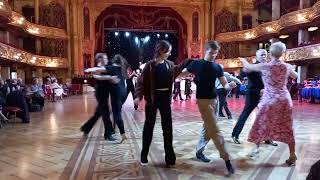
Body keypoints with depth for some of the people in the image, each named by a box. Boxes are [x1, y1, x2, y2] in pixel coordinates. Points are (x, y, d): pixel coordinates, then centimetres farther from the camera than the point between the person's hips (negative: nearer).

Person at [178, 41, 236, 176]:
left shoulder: (218, 67, 6)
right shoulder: (196, 64, -5)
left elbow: (224, 84, 3)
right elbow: (181, 75, 1)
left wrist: (230, 85, -18)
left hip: (214, 99, 6)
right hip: (203, 100, -6)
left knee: (208, 128, 15)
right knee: (215, 130, -8)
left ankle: (199, 151, 33)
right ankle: (226, 159, -4)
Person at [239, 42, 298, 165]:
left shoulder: (265, 66, -11)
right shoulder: (287, 66, 1)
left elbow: (248, 67, 3)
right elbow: (295, 76, 21)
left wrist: (243, 60, 23)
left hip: (269, 100, -3)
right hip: (284, 99, 4)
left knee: (261, 124, 14)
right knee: (286, 128, 11)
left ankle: (256, 148, 27)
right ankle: (292, 155, 18)